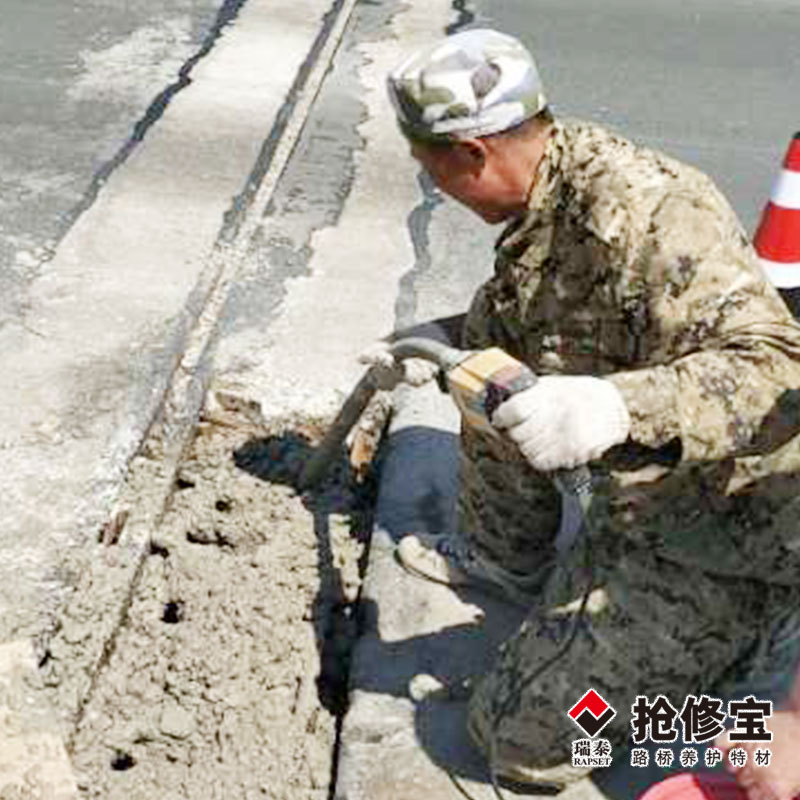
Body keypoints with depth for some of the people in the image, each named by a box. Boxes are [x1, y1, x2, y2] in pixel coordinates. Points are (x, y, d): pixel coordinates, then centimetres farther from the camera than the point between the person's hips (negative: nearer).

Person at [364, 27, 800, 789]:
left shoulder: (642, 213, -29)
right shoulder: (548, 179, 0)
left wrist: (620, 408, -51)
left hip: (725, 526, -9)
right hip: (639, 490, 9)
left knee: (517, 733, -6)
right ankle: (508, 557, 29)